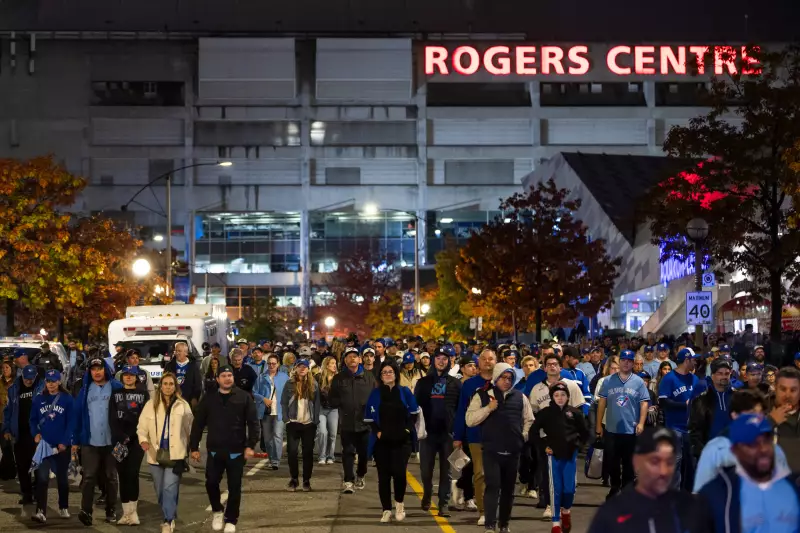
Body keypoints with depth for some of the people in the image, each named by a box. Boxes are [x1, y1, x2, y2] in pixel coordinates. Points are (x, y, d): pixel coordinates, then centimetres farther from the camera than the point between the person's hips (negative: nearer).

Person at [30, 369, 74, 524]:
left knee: (62, 477, 12)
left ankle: (63, 508, 28)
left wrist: (64, 442, -11)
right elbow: (33, 419, 8)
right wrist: (36, 434, -10)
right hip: (44, 444, 1)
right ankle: (41, 511, -16)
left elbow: (71, 422, -5)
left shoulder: (67, 399, -3)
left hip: (62, 445, -1)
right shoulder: (38, 399, 3)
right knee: (42, 477, -11)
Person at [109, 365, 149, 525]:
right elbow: (112, 418, 4)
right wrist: (121, 437, -10)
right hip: (119, 440, 2)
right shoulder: (116, 394, 12)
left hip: (136, 439, -2)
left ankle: (133, 511, -8)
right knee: (122, 474, 1)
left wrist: (129, 436, -10)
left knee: (132, 473, -10)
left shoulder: (143, 394, 6)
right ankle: (127, 512, 3)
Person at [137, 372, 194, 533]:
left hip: (175, 454, -3)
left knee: (170, 488, -14)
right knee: (160, 490, 13)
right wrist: (143, 439, -18)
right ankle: (169, 518, 30)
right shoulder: (151, 404, 2)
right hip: (156, 454, 3)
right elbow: (142, 425, 1)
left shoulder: (183, 405, 0)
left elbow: (190, 428, 7)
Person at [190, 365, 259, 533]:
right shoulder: (208, 399, 4)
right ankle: (217, 510, 24)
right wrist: (194, 447, 4)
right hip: (214, 450, 1)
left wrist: (250, 445, -11)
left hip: (236, 451, -1)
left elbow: (253, 422, -3)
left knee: (234, 487, 3)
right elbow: (198, 424, 7)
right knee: (211, 482, -3)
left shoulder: (244, 397, -1)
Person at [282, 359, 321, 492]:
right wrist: (286, 419, -7)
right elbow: (283, 402, 2)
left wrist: (316, 421, -4)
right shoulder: (290, 384, 2)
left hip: (309, 424, 0)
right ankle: (294, 479, 11)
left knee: (308, 452, 4)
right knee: (292, 451, 0)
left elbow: (317, 403, 4)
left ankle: (306, 480, 11)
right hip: (293, 423, 0)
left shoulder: (313, 384, 4)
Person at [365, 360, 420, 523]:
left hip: (401, 440, -1)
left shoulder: (405, 392, 3)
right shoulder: (375, 393, 3)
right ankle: (386, 510, 11)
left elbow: (413, 413, 9)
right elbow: (369, 417, 4)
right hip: (382, 441, 1)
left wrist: (408, 429, -3)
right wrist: (377, 432, -9)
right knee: (384, 476, 2)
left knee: (399, 472, -14)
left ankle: (399, 504, 11)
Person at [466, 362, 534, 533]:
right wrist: (488, 408, -15)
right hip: (491, 450, -3)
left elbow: (529, 420, 18)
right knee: (493, 486, -13)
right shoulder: (482, 396, 1)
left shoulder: (520, 397, 8)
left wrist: (523, 436, 5)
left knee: (508, 489, 10)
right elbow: (470, 420, -6)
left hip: (513, 451, 4)